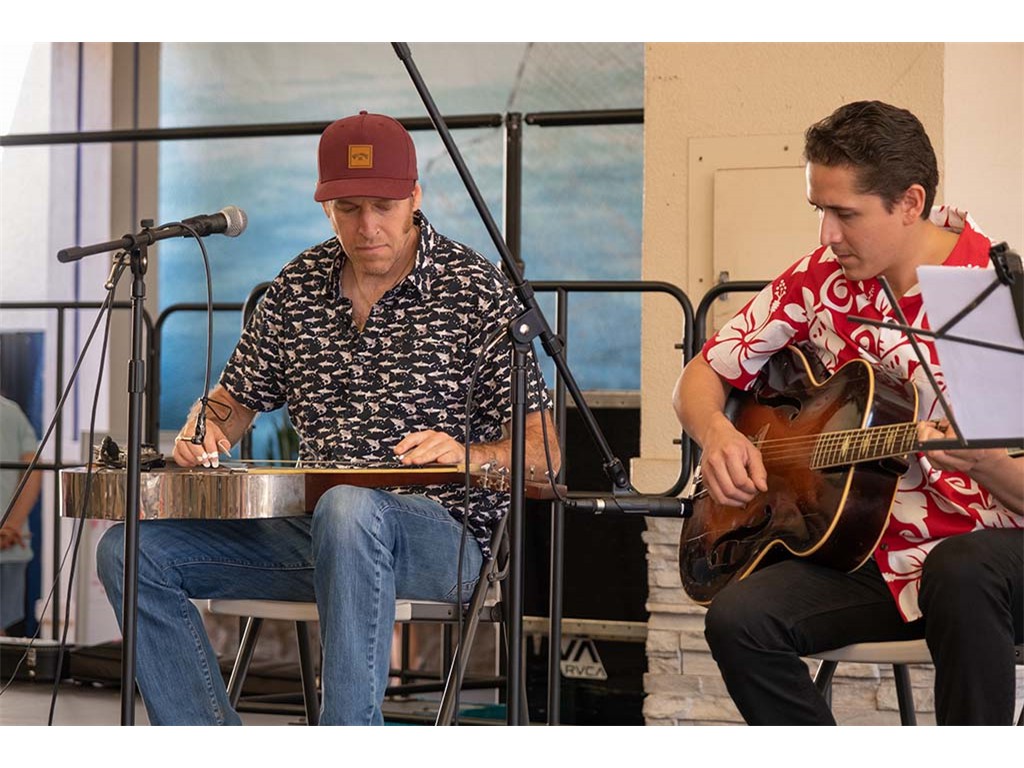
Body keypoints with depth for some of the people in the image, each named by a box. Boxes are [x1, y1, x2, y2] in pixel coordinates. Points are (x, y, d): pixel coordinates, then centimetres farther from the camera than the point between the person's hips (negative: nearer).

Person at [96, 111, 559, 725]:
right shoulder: (300, 287, 11)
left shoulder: (475, 290, -3)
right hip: (309, 527, 6)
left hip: (441, 535, -5)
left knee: (347, 510, -41)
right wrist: (202, 434, -3)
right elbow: (235, 399, 21)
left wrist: (470, 456, -27)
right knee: (131, 550, -11)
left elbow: (543, 451, -6)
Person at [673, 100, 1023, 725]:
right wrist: (716, 433, -11)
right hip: (877, 554, 4)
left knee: (960, 572, -39)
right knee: (737, 621, -23)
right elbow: (701, 376, 12)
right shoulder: (821, 281, 4)